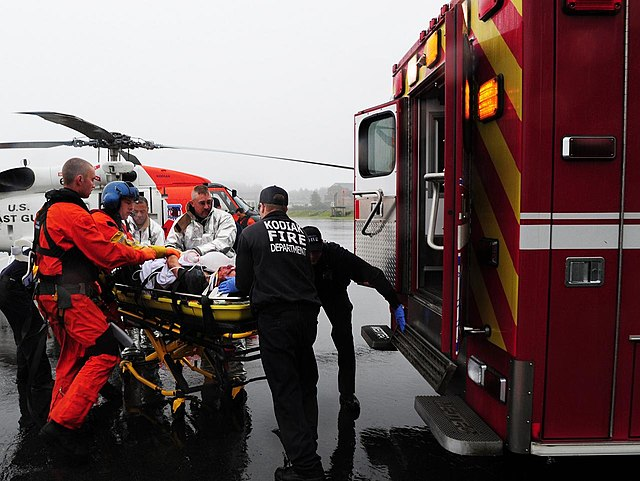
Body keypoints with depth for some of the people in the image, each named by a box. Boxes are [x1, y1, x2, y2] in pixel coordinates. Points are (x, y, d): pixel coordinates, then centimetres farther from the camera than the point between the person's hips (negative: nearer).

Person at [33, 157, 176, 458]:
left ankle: (58, 419, 27)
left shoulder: (49, 209, 17)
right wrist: (147, 253, -5)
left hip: (52, 294, 11)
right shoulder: (72, 213, -16)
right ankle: (62, 424, -11)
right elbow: (106, 253, -16)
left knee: (72, 356, 19)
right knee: (105, 353, -11)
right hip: (70, 297, -11)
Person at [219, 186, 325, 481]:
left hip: (275, 315, -5)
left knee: (285, 389, 0)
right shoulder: (301, 232, 15)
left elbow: (243, 283, 6)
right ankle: (307, 444, 31)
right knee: (306, 382, 19)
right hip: (308, 312, 5)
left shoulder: (251, 233, 5)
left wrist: (235, 284, 31)